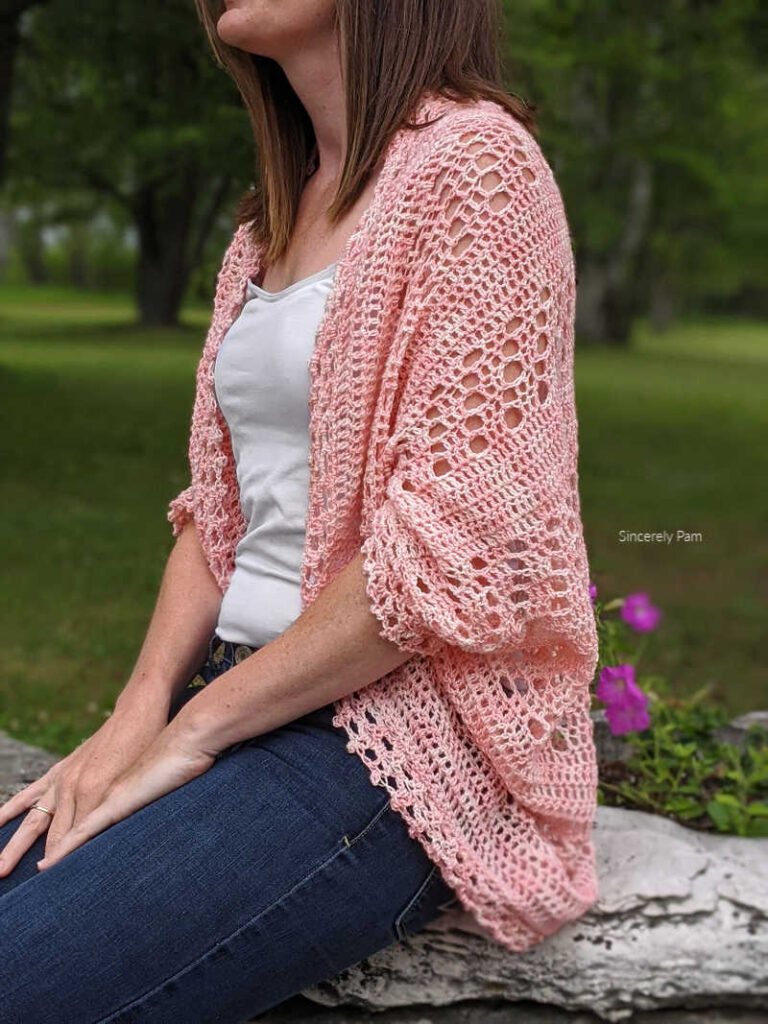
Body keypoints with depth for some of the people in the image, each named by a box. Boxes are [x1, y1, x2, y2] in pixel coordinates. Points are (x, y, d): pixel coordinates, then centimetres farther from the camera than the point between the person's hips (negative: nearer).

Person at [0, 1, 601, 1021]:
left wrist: (192, 731, -13)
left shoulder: (472, 160, -9)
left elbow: (456, 552, -18)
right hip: (244, 699, 8)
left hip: (403, 728, -7)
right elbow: (220, 506, 15)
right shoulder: (275, 210, 18)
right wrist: (141, 707, -1)